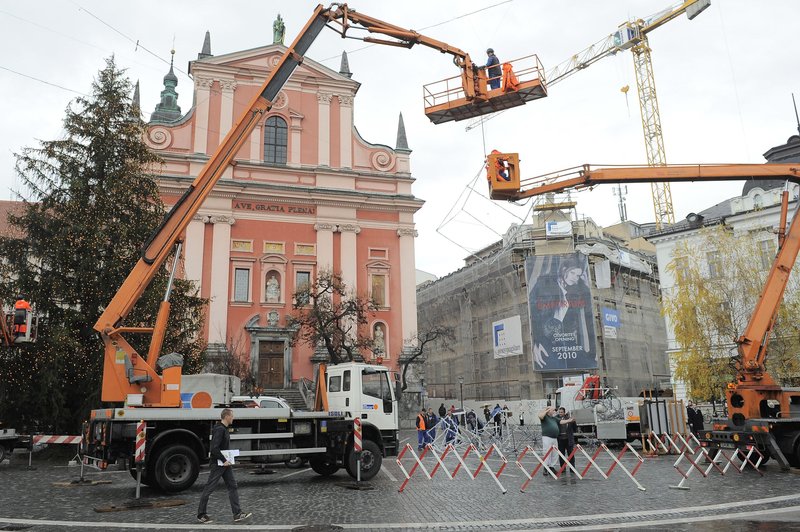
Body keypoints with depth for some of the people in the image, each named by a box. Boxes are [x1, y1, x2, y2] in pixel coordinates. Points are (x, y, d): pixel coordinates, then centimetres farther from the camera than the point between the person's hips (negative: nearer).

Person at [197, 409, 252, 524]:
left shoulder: (224, 429, 12)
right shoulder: (219, 430, -19)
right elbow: (214, 448, -26)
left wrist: (227, 460, 13)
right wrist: (224, 460, -20)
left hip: (225, 464, 10)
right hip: (217, 464, -10)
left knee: (233, 487, 5)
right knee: (209, 488, 2)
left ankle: (237, 514, 5)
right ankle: (201, 514, 15)